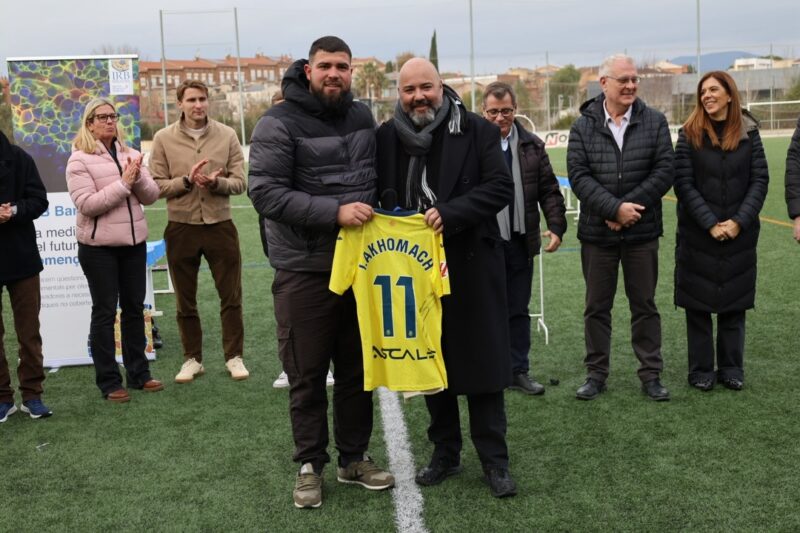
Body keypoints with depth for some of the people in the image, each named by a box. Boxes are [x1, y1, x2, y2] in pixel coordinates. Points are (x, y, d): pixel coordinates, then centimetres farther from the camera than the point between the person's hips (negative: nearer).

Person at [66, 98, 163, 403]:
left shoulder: (131, 155, 8)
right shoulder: (79, 159, -7)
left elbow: (151, 196, 5)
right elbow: (86, 204, -17)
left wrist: (138, 178, -15)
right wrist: (123, 183, -18)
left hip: (134, 241, 5)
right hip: (99, 246, -5)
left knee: (134, 308, 12)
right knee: (104, 312, 2)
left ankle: (138, 373, 23)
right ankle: (109, 382, 10)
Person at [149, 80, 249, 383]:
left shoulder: (227, 135, 0)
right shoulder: (164, 139, -1)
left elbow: (239, 182, -2)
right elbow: (156, 186, -4)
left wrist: (217, 182, -21)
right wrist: (187, 180, -19)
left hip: (220, 224, 0)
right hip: (181, 227, 0)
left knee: (231, 297, 6)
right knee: (185, 301, 10)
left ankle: (234, 356, 19)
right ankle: (192, 360, 24)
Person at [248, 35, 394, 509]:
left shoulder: (362, 117, 7)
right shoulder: (279, 123, -10)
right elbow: (265, 192, -18)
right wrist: (334, 212, -24)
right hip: (304, 270, -5)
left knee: (358, 369, 13)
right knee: (307, 375, 5)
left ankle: (355, 457, 28)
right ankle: (311, 465, 20)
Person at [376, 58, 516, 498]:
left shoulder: (477, 130, -2)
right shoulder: (386, 137, 4)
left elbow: (501, 186, -8)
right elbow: (374, 197, 11)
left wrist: (451, 212, -21)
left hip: (471, 266, -2)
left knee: (481, 360, 4)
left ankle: (494, 459, 15)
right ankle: (445, 452, 27)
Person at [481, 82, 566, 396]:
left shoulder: (532, 145, 7)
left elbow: (549, 190, 10)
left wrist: (556, 226, 0)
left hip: (520, 241, 4)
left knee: (518, 310, 12)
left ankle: (518, 371, 23)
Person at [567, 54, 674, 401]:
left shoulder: (654, 122, 1)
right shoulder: (583, 126, 0)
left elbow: (664, 171, -5)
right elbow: (578, 175, -9)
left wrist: (628, 207, -14)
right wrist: (615, 209, -19)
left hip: (642, 231, 0)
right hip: (597, 232, 0)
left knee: (644, 304, 9)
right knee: (597, 306, 9)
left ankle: (651, 374, 19)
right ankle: (596, 373, 20)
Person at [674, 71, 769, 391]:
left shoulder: (748, 132, 2)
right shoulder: (690, 134, -2)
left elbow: (760, 180, 0)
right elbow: (683, 184, -7)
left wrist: (739, 222, -12)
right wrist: (710, 224, -14)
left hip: (739, 234, 1)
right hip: (697, 235, -1)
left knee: (734, 303, 8)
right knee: (698, 304, 4)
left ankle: (732, 368, 20)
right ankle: (701, 371, 14)